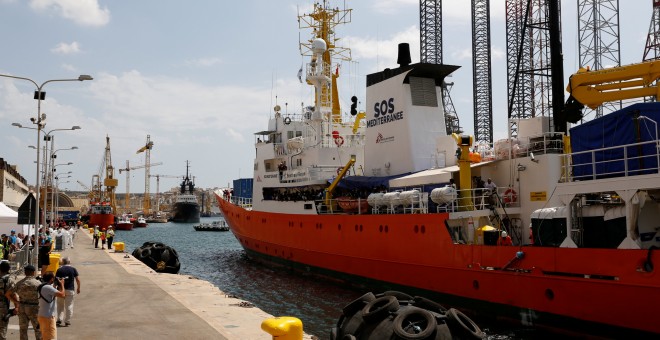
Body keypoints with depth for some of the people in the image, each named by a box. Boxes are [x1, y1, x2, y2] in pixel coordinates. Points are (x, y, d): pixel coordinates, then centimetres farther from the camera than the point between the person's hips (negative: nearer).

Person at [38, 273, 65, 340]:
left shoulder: (42, 287, 10)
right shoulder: (48, 287, -21)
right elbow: (62, 295, -22)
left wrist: (59, 286, 12)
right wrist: (62, 284, -6)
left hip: (42, 315, 10)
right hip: (47, 317, -10)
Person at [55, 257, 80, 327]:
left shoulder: (59, 270, 0)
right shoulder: (73, 269, -2)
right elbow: (78, 280, -4)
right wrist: (78, 288, 8)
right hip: (70, 290, -1)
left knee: (60, 305, 16)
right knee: (69, 306, 6)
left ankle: (59, 320, 12)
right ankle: (67, 322, 8)